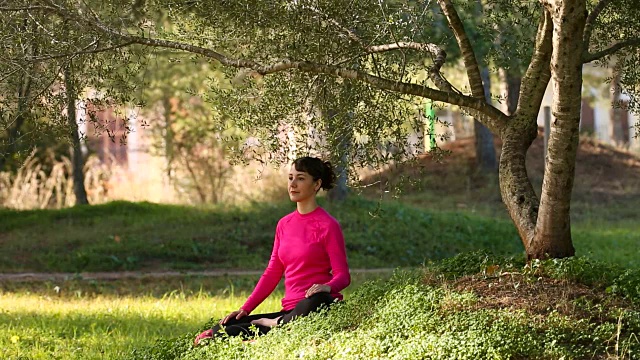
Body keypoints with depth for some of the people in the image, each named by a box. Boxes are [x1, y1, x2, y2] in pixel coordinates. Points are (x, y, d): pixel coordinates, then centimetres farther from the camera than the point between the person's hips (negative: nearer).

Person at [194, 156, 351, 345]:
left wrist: (327, 287, -30)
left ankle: (273, 325, -20)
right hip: (290, 311, 4)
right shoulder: (284, 224, 15)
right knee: (223, 328, -11)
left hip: (315, 307, -4)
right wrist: (245, 308, 7)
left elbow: (342, 276, -7)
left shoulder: (328, 225, -3)